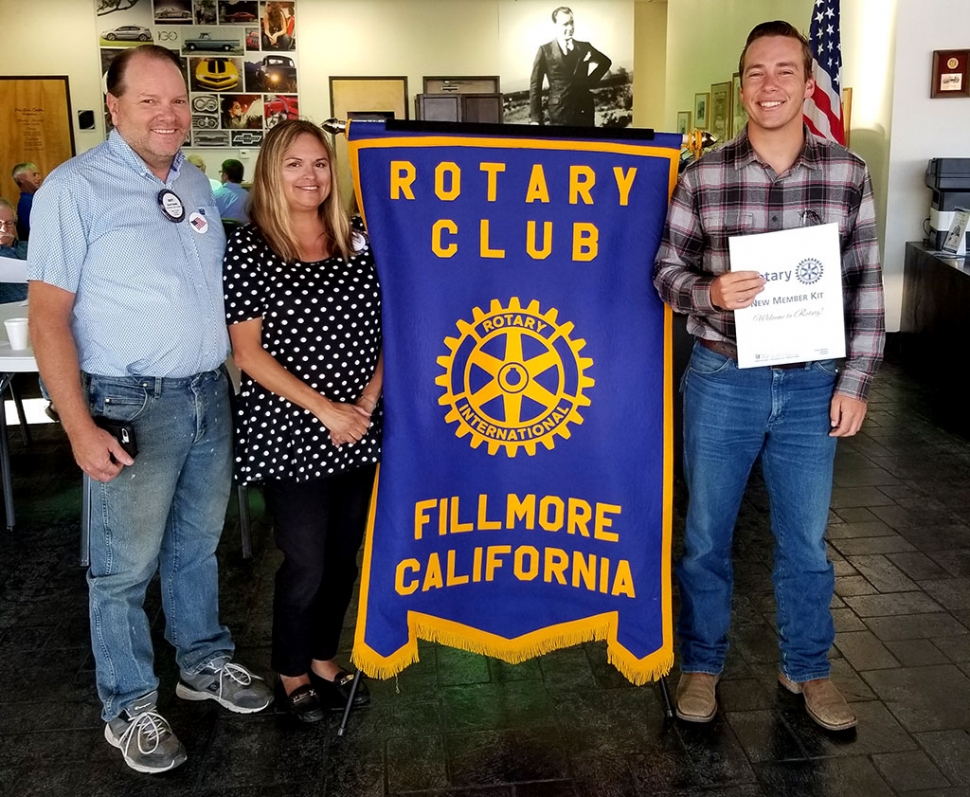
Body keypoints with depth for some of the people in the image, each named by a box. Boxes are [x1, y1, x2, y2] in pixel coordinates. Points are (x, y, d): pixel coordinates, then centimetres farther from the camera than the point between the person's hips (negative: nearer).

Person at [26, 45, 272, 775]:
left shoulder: (197, 183, 9)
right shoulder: (74, 188, -10)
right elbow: (49, 316, -13)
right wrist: (80, 428, -17)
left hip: (211, 394, 6)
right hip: (132, 405, -6)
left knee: (197, 546, 19)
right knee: (125, 567, 7)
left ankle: (204, 661, 38)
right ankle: (129, 706, 25)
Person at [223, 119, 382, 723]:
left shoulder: (358, 244, 5)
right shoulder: (249, 248, -6)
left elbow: (386, 332, 8)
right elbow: (248, 353, -10)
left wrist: (366, 404, -6)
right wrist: (324, 408, -15)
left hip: (359, 432, 4)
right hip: (289, 435, -4)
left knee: (343, 554, 14)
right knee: (306, 563, 3)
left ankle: (324, 657, 36)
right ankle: (292, 672, 28)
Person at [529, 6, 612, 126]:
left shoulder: (584, 47, 8)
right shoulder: (545, 50, -2)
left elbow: (605, 62, 25)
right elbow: (535, 86, -3)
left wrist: (591, 81, 11)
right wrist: (535, 118, -8)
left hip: (583, 112, 4)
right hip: (558, 113, -3)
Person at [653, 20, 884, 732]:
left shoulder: (848, 175, -1)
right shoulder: (703, 178, -4)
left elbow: (866, 285, 3)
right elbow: (667, 268, 1)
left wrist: (856, 381, -1)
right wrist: (709, 292, -20)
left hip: (812, 386, 1)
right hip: (722, 382, -1)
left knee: (806, 541, 14)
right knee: (706, 536, 12)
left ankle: (806, 669, 36)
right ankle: (701, 664, 33)